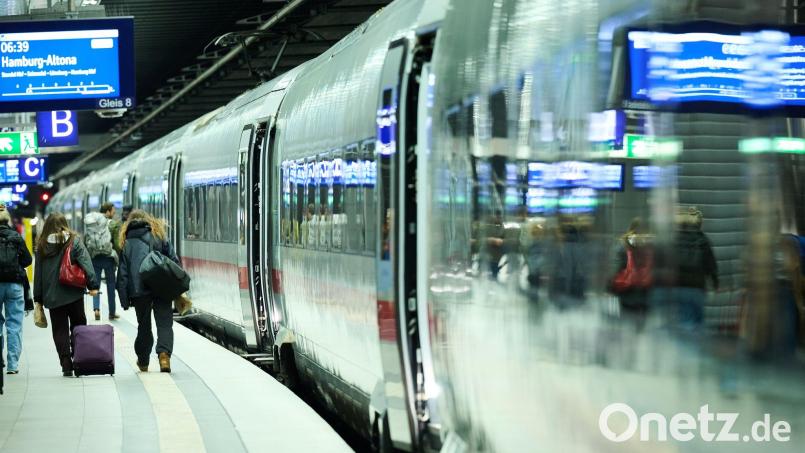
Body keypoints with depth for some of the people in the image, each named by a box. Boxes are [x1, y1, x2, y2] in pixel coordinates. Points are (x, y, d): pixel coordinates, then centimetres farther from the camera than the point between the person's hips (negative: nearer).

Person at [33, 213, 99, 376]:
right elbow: (86, 264, -11)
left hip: (52, 296, 1)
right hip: (73, 294, -1)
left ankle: (66, 365, 0)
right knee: (78, 326, 12)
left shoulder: (42, 245, 3)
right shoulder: (74, 241, -2)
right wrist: (93, 285, -11)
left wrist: (38, 298, 10)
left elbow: (38, 273, 5)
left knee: (59, 330, 4)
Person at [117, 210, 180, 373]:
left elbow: (122, 274, 5)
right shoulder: (158, 236, 8)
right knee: (164, 323, -1)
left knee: (144, 326, 15)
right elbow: (174, 261, 3)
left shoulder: (126, 243, 9)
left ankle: (143, 361, 24)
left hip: (138, 290, 1)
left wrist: (125, 300, 6)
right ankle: (164, 352, -23)